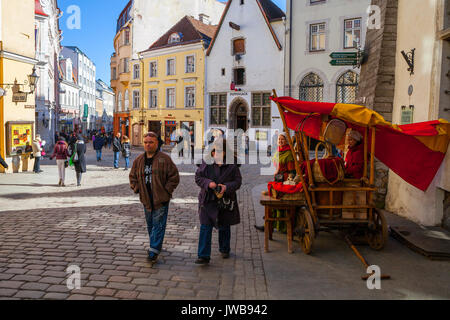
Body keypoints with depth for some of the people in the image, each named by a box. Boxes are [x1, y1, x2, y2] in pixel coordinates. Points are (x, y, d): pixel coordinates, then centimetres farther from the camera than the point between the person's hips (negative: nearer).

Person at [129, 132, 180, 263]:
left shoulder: (164, 159, -8)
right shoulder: (139, 160, 7)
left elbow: (174, 176, -6)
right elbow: (133, 177, 18)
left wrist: (166, 190, -11)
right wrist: (137, 189, 5)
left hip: (161, 199, -5)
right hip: (146, 199, 5)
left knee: (158, 225, -5)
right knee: (150, 224, 16)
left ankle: (154, 252, -3)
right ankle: (156, 245, 34)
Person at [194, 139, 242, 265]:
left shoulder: (232, 165, -4)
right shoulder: (206, 163, -2)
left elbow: (238, 181, -2)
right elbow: (198, 177, 1)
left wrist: (227, 187, -20)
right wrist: (208, 183, -17)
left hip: (225, 202, 0)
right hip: (208, 201, 0)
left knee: (224, 227, 16)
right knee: (205, 228, -5)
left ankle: (224, 249, 39)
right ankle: (204, 256, 0)